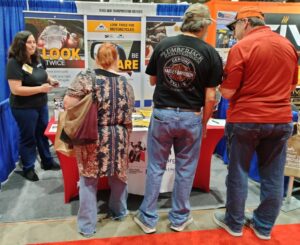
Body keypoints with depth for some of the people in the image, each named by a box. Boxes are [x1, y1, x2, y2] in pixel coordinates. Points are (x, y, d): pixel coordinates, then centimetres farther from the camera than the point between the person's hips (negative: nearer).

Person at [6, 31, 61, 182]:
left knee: (43, 133, 19)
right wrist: (40, 89, -28)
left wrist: (50, 80, -1)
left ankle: (47, 162, 36)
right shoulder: (14, 63, -20)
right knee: (28, 138, 7)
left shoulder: (37, 59, 3)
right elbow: (16, 89, -27)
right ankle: (28, 169, 26)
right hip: (24, 108, -7)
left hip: (41, 105, 7)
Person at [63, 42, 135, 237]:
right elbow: (128, 115, 5)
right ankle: (119, 211, 43)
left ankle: (87, 225, 23)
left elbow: (68, 104, -15)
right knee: (118, 176, 22)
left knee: (88, 180, 12)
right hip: (118, 138, 3)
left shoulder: (86, 77, -10)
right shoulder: (126, 83, 0)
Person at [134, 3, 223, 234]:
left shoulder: (163, 45, 0)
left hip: (162, 114, 1)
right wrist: (204, 123, 6)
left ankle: (148, 218, 24)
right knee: (185, 169, 14)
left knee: (156, 168, 13)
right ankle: (179, 218, 29)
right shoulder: (210, 53, -6)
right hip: (190, 117, -1)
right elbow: (210, 97, -6)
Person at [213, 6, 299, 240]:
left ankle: (234, 223, 25)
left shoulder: (241, 48, -11)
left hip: (245, 120, -5)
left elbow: (227, 92, -12)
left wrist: (223, 80, 7)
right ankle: (264, 226, 27)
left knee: (238, 173, 10)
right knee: (273, 177, 13)